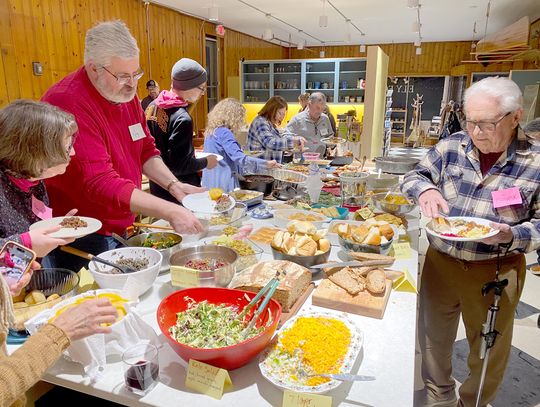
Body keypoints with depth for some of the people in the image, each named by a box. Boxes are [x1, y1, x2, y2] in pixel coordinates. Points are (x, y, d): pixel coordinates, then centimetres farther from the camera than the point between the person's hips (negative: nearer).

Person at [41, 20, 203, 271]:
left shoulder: (125, 93, 3)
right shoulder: (69, 103, -24)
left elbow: (146, 151, 10)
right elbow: (100, 183, -30)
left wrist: (174, 185, -6)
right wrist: (170, 212, -33)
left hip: (122, 229, 8)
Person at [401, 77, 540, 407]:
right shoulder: (452, 147, -5)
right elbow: (414, 176, 4)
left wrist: (511, 236, -25)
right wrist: (425, 189, -19)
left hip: (496, 271, -2)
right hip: (440, 262, 3)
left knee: (489, 350, 18)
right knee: (433, 338, 20)